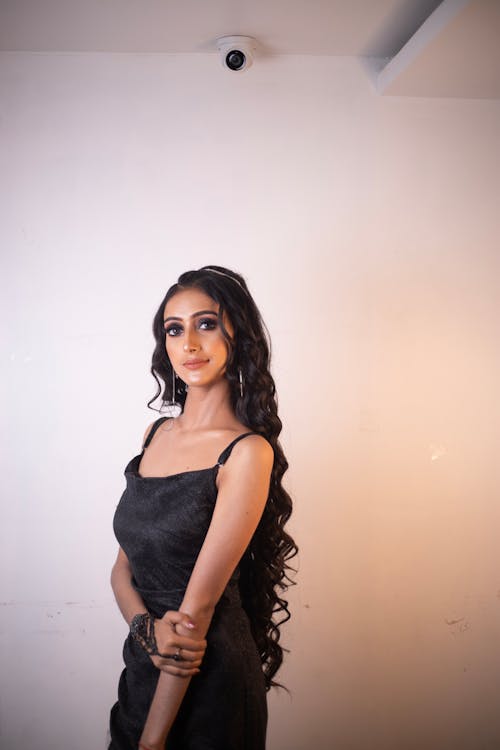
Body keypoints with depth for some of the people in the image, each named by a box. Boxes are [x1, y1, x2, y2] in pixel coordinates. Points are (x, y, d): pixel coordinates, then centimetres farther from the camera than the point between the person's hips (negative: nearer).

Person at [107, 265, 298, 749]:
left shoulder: (248, 452, -18)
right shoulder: (157, 432, 2)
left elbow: (199, 604, -20)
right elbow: (122, 567, 4)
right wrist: (147, 629, -16)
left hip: (207, 679, -6)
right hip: (142, 666, 6)